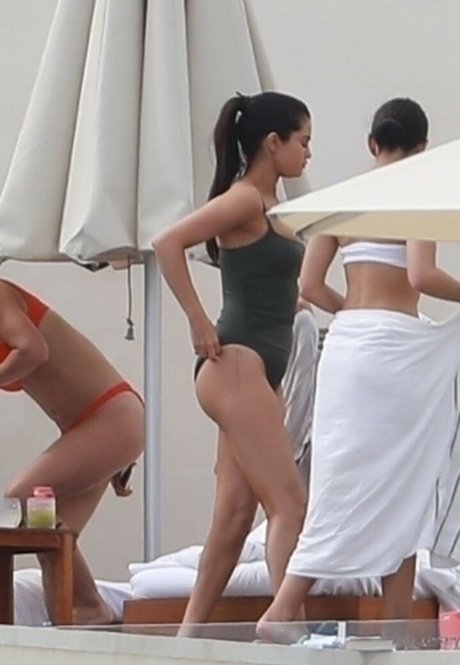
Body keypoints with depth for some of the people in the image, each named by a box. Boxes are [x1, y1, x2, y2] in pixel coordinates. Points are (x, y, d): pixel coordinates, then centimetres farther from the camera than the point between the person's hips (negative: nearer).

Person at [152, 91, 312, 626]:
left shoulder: (267, 205, 18)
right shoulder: (244, 199, -9)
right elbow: (167, 244, -20)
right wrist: (199, 324, -19)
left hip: (260, 372, 9)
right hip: (236, 366, -9)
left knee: (235, 513, 6)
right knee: (289, 502, -15)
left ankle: (191, 635, 9)